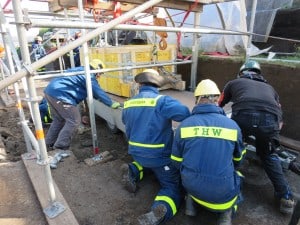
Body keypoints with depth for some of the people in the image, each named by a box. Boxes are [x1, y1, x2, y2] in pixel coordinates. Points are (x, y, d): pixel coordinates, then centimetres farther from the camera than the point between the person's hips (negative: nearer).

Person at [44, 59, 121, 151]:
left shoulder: (81, 70, 23)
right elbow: (98, 92, -14)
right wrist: (112, 103, -9)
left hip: (50, 91, 11)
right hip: (59, 95, -11)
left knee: (59, 119, 23)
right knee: (74, 121, -3)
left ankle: (50, 143, 34)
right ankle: (61, 146, 2)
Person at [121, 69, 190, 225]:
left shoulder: (128, 104, 1)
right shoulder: (162, 101, -19)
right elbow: (186, 114, -33)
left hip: (136, 153, 6)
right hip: (160, 155, -5)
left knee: (147, 162, 37)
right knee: (172, 186, 7)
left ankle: (133, 171, 7)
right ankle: (162, 210, -24)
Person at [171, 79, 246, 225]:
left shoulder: (184, 125, -5)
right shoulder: (232, 125, -3)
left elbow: (177, 161, 5)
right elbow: (238, 160, 14)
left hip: (191, 186, 2)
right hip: (223, 192, -1)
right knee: (235, 175, 31)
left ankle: (190, 200, 12)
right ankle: (227, 210, 8)